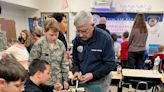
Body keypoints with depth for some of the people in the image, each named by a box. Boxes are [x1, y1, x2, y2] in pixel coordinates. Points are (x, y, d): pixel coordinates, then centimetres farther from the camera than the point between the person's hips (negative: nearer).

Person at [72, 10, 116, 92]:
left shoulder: (105, 38, -16)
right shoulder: (77, 39, -2)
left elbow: (111, 64, -14)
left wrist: (93, 75, -22)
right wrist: (76, 71, -10)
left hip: (99, 82, -4)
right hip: (81, 82, 4)